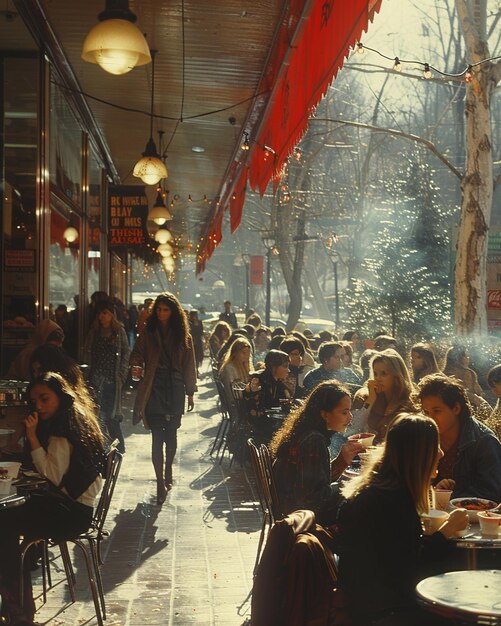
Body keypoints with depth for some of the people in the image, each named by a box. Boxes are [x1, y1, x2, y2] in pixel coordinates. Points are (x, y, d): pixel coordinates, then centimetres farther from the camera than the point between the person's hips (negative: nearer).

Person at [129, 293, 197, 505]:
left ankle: (168, 471, 36)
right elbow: (137, 354, 2)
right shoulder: (148, 333, 3)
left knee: (171, 433, 11)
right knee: (158, 436, -7)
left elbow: (189, 365, 7)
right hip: (154, 390, -1)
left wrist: (190, 392, 7)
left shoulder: (183, 335, 5)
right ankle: (160, 483, -5)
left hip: (175, 388, 1)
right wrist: (136, 366, -21)